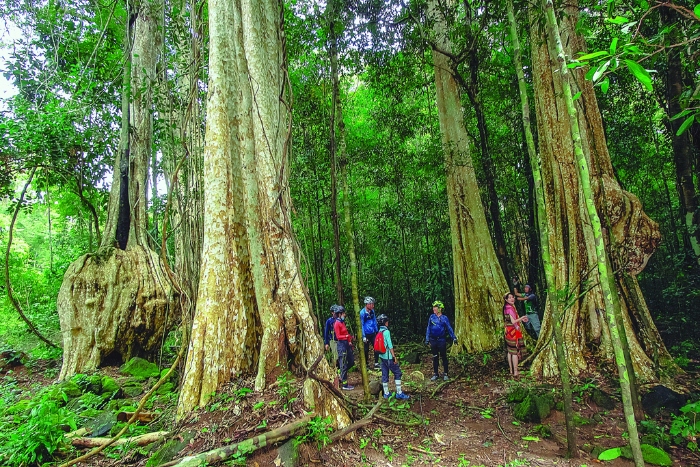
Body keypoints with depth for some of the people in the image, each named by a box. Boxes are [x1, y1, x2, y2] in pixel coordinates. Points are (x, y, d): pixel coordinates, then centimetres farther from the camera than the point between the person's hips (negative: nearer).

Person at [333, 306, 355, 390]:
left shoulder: (342, 322, 12)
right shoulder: (337, 324, -14)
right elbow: (338, 336, -17)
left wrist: (349, 341, 4)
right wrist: (347, 336, -29)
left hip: (346, 343, 9)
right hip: (341, 344, -9)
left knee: (351, 362, 14)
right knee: (343, 365, -1)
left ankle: (342, 374, 31)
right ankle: (344, 385, 7)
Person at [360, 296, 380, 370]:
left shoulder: (372, 311, 1)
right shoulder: (362, 313, -16)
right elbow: (361, 324, -14)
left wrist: (377, 331, 13)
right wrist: (363, 336, -14)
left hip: (373, 333, 5)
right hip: (366, 334, -5)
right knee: (366, 350, 6)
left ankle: (376, 364, 9)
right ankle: (367, 364, 21)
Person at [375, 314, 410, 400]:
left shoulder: (379, 332, 8)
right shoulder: (386, 331, -16)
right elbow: (390, 345, -18)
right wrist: (394, 357, -14)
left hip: (381, 356, 8)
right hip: (388, 357, -8)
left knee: (385, 375, 11)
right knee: (397, 373, 1)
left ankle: (386, 393, 16)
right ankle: (399, 393, 3)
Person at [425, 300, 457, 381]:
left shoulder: (444, 318, -4)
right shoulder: (431, 317, 2)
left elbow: (449, 328, 0)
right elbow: (428, 328, 6)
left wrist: (454, 338, -6)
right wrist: (427, 339, 4)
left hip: (442, 340, -3)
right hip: (433, 340, 3)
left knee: (444, 357, 3)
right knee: (435, 357, 10)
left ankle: (446, 374, 14)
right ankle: (435, 374, 20)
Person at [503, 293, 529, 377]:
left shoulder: (506, 307, 9)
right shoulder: (510, 308, -19)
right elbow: (513, 321, -22)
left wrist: (521, 319, 15)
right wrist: (522, 318, -9)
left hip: (508, 331, 9)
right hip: (513, 331, -9)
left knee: (510, 351, 15)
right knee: (515, 352, -2)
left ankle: (511, 370, 24)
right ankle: (515, 372, 4)